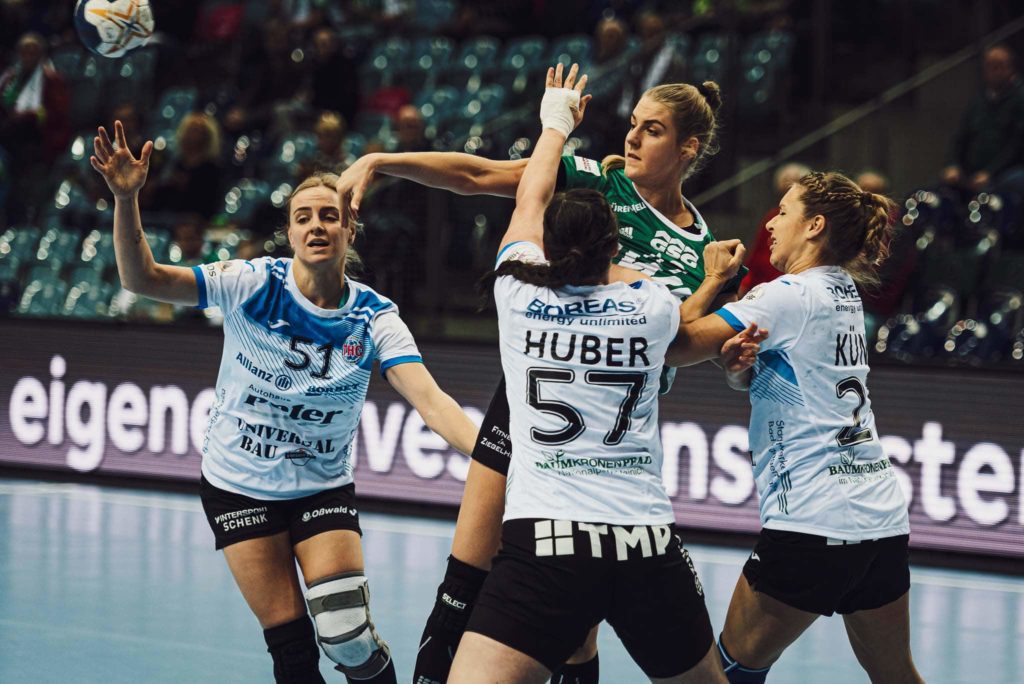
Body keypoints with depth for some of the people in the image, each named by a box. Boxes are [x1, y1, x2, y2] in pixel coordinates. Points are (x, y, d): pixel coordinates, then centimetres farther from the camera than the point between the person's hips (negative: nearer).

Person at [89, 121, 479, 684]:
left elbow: (430, 400, -24)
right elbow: (143, 278, -19)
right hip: (237, 487, 0)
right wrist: (126, 199, -35)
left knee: (348, 636, -15)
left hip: (323, 489, 0)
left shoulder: (374, 318, -12)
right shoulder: (254, 285, -14)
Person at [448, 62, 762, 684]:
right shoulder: (653, 306, 8)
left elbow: (531, 205, 26)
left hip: (543, 545, -2)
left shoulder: (519, 295, 6)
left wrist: (556, 123, 42)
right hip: (650, 547, 3)